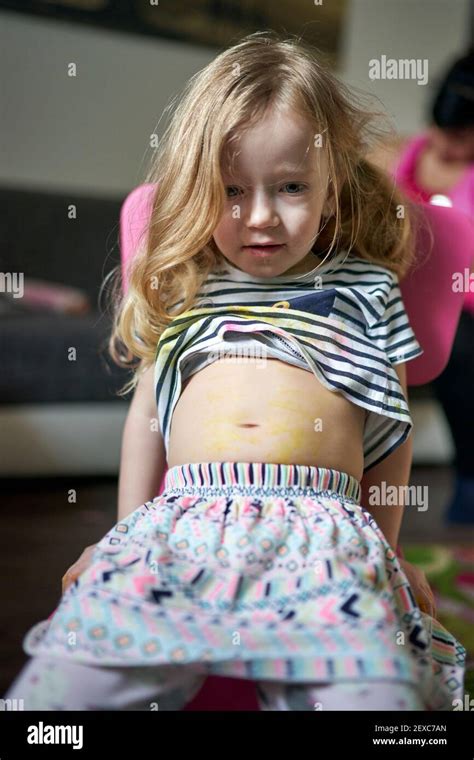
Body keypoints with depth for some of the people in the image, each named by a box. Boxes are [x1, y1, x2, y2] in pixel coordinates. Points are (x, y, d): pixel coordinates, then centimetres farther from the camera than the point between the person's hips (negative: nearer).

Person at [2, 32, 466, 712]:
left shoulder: (364, 289, 18)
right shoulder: (181, 288, 22)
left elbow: (395, 427, 21)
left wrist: (384, 553, 20)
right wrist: (129, 533, 25)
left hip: (323, 531, -1)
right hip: (180, 521, 2)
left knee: (374, 686, -28)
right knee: (59, 680, -17)